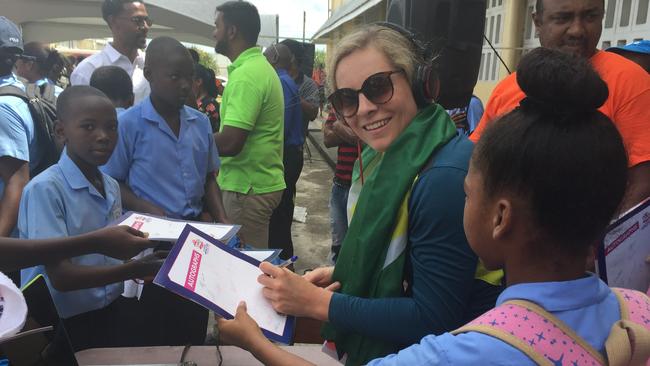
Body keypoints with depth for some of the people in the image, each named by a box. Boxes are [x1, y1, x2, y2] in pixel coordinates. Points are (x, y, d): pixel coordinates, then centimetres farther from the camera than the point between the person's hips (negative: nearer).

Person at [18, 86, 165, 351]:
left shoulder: (112, 187, 3)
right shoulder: (44, 189, -19)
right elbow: (60, 277, -22)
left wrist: (149, 264, -9)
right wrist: (135, 270, -32)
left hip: (107, 314, 6)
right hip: (59, 326, -6)